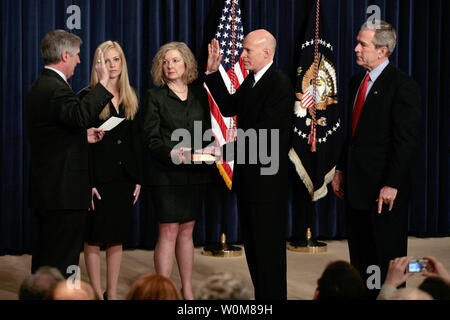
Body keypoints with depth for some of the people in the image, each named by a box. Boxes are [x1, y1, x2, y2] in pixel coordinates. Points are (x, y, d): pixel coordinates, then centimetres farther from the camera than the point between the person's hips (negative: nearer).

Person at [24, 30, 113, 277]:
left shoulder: (38, 87, 16)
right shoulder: (56, 88, -17)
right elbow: (80, 115, -36)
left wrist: (84, 136, 17)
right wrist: (103, 82, -31)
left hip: (45, 191, 10)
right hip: (64, 192, -10)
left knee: (44, 258, 16)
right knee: (62, 261, -5)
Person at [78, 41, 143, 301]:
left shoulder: (131, 98, 11)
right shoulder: (88, 96, -4)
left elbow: (136, 140, 12)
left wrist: (138, 179, 5)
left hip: (124, 177, 5)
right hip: (99, 178, -5)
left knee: (118, 238, 9)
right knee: (94, 238, 0)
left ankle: (112, 293, 17)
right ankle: (98, 294, 8)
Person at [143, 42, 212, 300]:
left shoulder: (200, 95, 11)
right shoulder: (155, 96, 0)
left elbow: (207, 131, 15)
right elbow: (151, 139, -6)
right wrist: (171, 153, -24)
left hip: (195, 173, 4)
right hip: (166, 173, -4)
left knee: (187, 231, 10)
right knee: (168, 232, -5)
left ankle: (188, 291, 17)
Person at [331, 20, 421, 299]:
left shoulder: (403, 86, -13)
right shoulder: (358, 81, 13)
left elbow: (407, 140, -17)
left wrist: (392, 185, -20)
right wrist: (341, 170, 13)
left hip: (385, 190, -8)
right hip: (357, 186, 8)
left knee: (388, 255, 2)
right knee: (360, 255, 13)